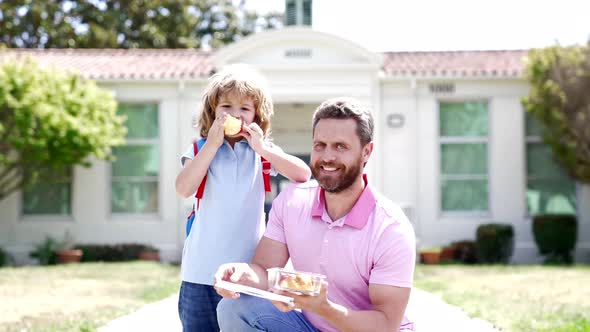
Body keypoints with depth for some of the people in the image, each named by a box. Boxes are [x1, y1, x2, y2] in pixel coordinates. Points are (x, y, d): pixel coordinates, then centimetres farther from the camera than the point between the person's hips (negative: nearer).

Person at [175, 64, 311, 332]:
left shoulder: (262, 151, 6)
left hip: (248, 270, 1)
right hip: (203, 271, 0)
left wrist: (262, 148, -13)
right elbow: (184, 188, -14)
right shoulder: (201, 149, 4)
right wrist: (212, 143, -14)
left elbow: (303, 174, -8)